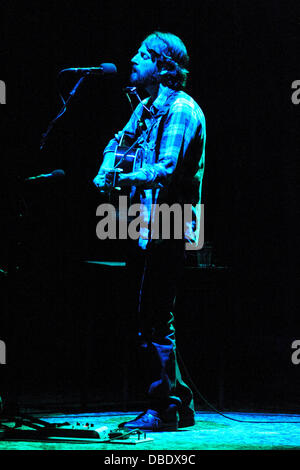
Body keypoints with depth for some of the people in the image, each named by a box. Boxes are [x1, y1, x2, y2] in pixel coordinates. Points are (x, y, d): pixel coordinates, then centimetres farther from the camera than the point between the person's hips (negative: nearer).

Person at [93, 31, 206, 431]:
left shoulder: (182, 110, -11)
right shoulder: (146, 107, 18)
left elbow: (168, 169, -21)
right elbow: (119, 141, 26)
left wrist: (125, 178, -24)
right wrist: (106, 170, 6)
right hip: (144, 227, 10)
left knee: (155, 321, -8)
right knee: (151, 319, 13)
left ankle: (162, 410, 1)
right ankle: (179, 401, 22)